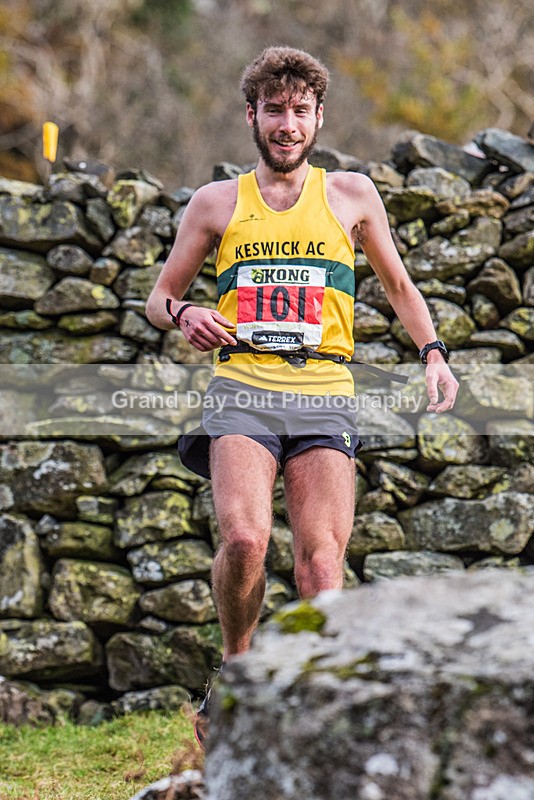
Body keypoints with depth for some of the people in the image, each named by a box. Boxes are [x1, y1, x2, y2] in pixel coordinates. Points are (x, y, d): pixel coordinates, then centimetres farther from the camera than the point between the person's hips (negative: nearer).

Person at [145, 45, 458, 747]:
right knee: (244, 539, -23)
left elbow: (397, 282, 24)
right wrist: (183, 314, -5)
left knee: (321, 563, -12)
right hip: (241, 387, -1)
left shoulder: (350, 194, 14)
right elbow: (160, 296, 19)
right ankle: (236, 669, 3)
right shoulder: (217, 203, 13)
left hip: (324, 392, 1)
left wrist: (432, 352, 9)